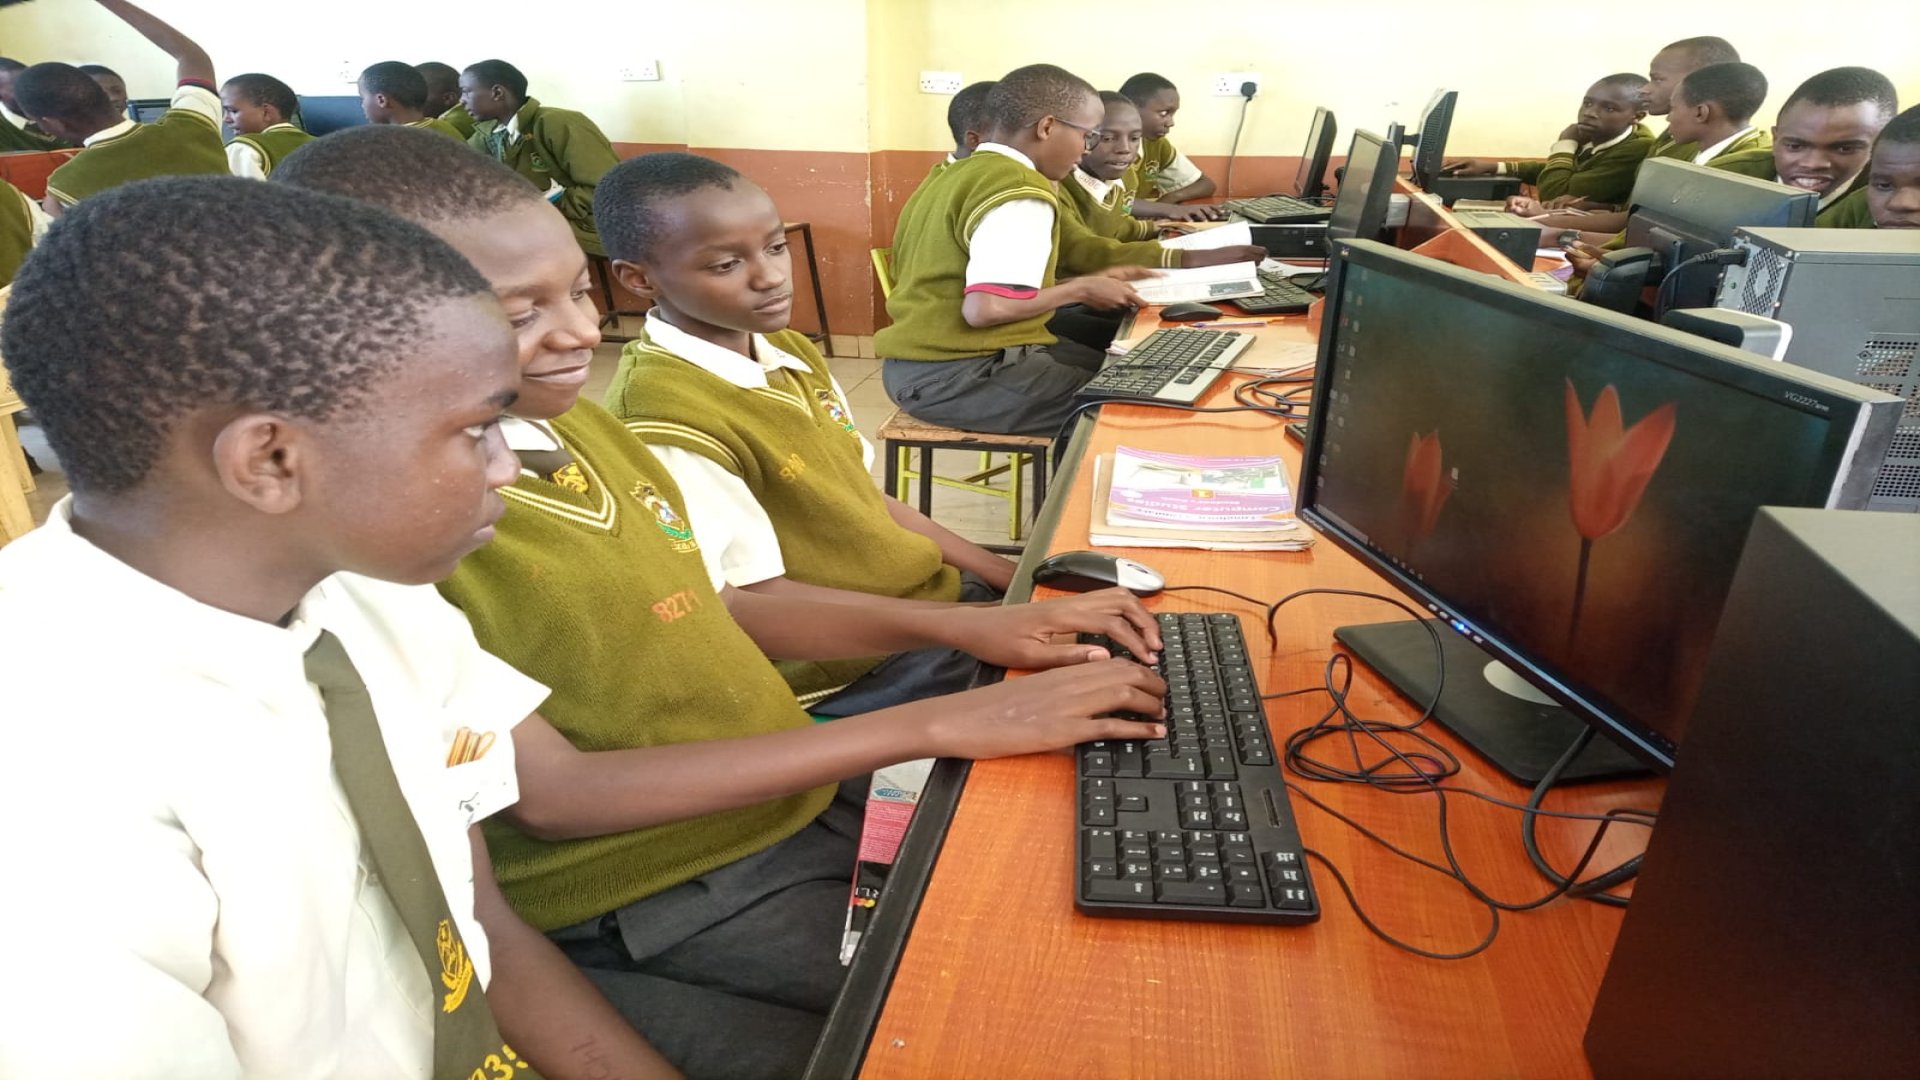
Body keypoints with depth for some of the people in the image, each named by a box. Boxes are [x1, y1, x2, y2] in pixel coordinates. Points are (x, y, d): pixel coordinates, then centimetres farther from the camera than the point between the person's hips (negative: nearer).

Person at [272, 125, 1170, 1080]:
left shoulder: (572, 422, 3)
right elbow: (551, 796, -24)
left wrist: (961, 624, -3)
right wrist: (936, 726, -27)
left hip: (819, 803, 7)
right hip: (671, 907, -6)